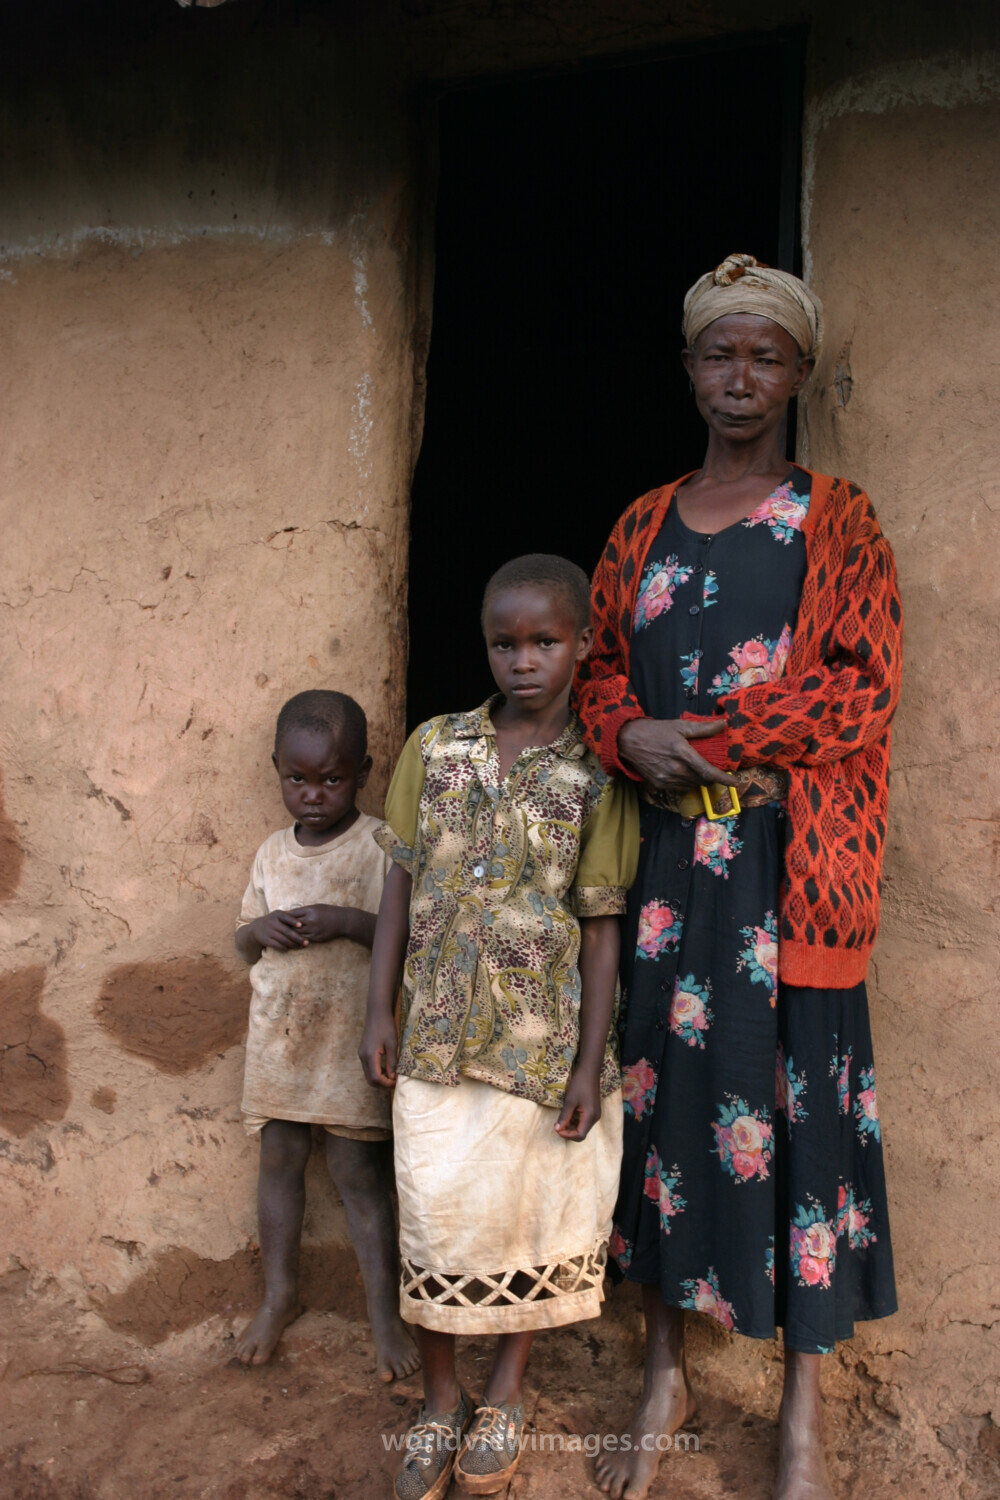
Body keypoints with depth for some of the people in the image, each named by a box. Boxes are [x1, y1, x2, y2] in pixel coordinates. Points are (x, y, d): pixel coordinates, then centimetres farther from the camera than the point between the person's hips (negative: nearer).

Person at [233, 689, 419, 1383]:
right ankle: (280, 1293, 33)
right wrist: (260, 930, -8)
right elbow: (244, 941, 15)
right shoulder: (273, 852, 6)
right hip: (279, 1038, 5)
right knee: (280, 1162, 15)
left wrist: (349, 922, -26)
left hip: (351, 1040, -5)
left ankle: (384, 1309, 17)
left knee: (361, 1174, 2)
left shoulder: (382, 847, -10)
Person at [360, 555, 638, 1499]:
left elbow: (600, 926, -4)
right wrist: (381, 1009, 1)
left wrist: (590, 1064, -6)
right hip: (437, 1033, 2)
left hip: (542, 1040, -1)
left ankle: (505, 1389, 36)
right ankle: (439, 1397, 32)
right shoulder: (433, 747, 1)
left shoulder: (595, 777, -5)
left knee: (530, 1211, 12)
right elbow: (403, 884, 5)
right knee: (433, 1213, 9)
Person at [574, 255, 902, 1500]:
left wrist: (701, 734, -14)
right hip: (664, 854, 4)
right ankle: (665, 1375, 25)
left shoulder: (836, 522, 3)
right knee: (661, 1083, 8)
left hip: (789, 862, -3)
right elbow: (600, 667, 12)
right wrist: (634, 737, -11)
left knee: (792, 1097, 0)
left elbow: (863, 688, -7)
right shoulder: (644, 526, 14)